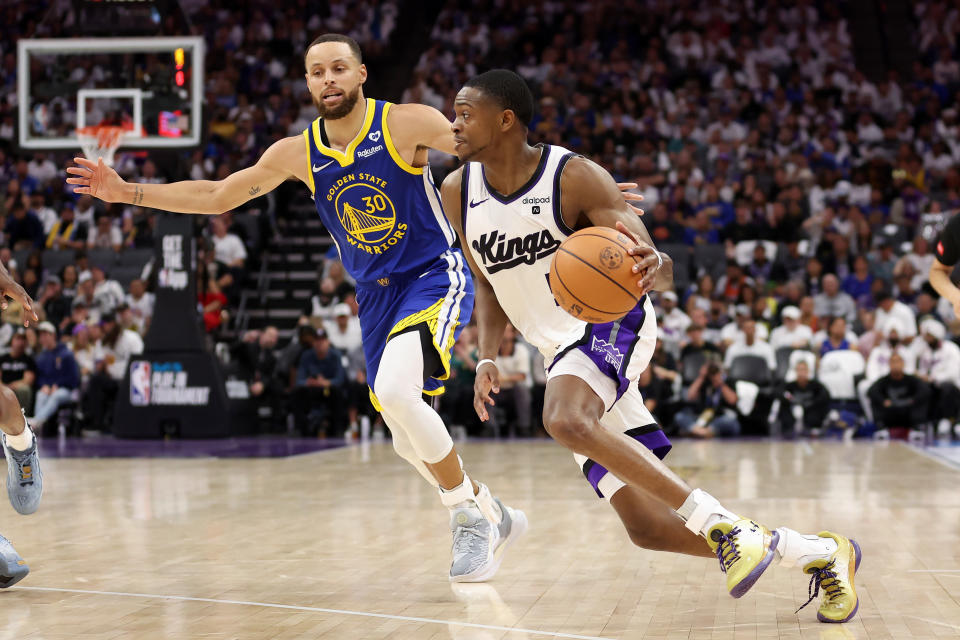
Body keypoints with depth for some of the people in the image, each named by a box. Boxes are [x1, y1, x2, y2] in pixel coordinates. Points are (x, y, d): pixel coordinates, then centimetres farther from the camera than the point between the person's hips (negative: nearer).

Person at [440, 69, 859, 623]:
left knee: (566, 420, -39)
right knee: (649, 528, -4)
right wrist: (488, 359, -2)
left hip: (612, 322, -6)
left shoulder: (575, 177, -16)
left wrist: (651, 266, -42)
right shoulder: (459, 193, 1)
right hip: (563, 351, 6)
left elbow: (662, 275, -18)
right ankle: (820, 553, 10)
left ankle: (722, 523, -28)